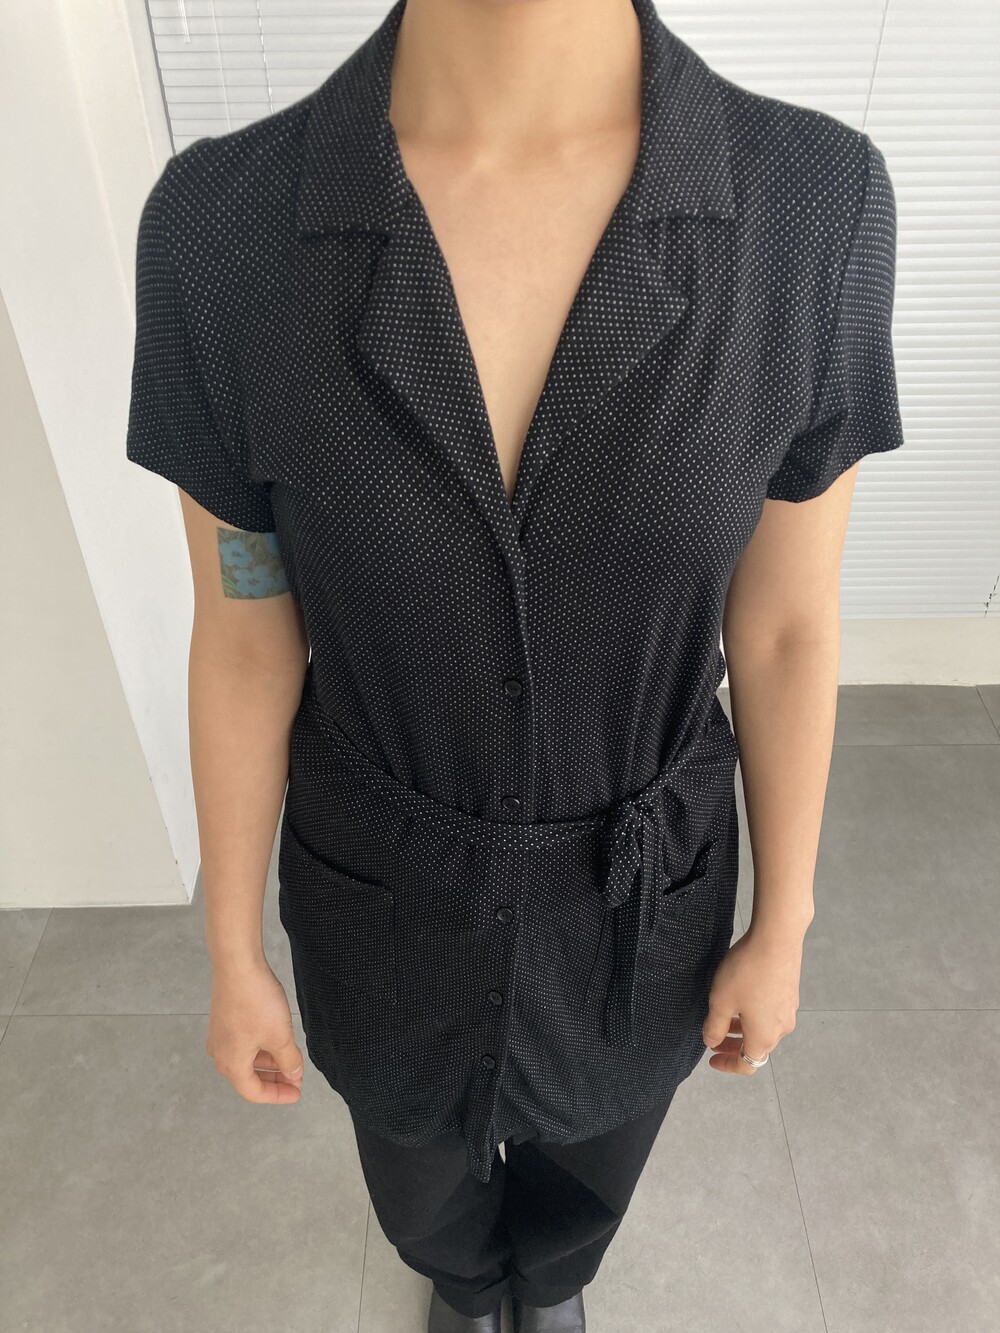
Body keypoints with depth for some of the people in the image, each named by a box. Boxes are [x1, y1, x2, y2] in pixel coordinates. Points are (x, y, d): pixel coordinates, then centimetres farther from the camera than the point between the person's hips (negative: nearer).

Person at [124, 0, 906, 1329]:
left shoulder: (812, 204, -20)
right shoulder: (225, 227, -22)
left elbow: (785, 624, -10)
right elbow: (244, 644, -11)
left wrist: (781, 929, 2)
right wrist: (234, 957, 1)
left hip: (638, 889, 1)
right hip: (390, 888, 0)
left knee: (588, 1135, 34)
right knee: (421, 1149, 34)